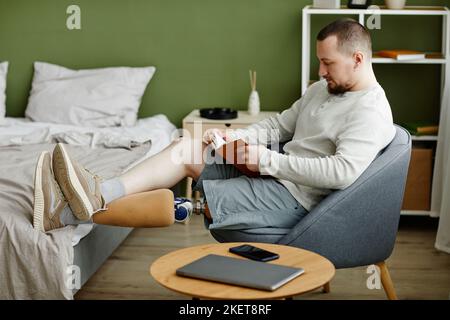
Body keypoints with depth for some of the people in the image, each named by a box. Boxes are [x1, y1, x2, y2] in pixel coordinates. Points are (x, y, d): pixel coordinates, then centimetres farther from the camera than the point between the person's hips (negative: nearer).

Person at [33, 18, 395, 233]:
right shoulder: (322, 89, 13)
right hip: (271, 174, 9)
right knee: (187, 147, -7)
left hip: (294, 197, -9)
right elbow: (279, 125, 17)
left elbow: (343, 171, -30)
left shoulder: (372, 113, -17)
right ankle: (99, 193, -17)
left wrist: (270, 160, -25)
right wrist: (235, 136, -3)